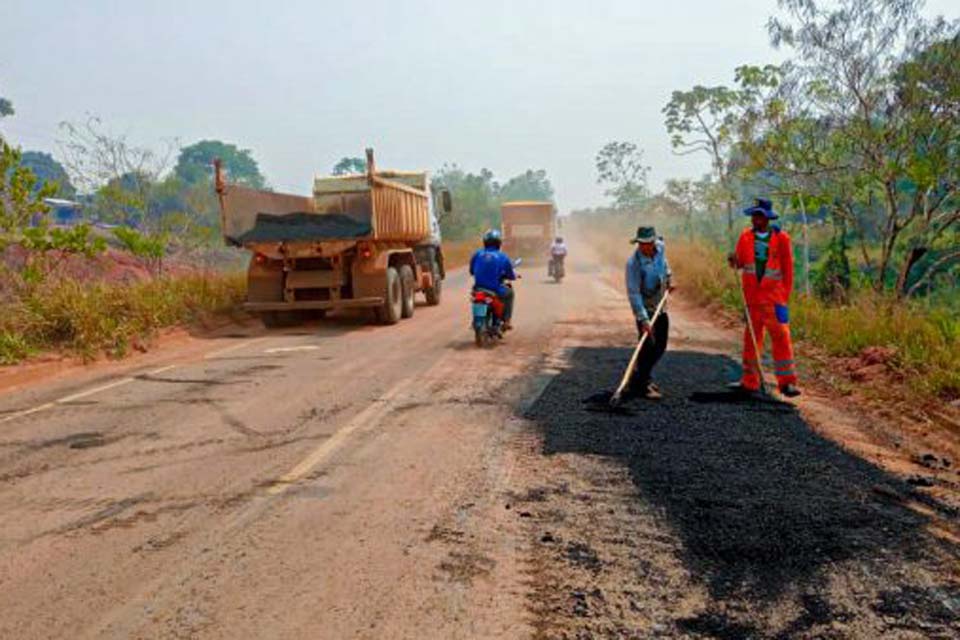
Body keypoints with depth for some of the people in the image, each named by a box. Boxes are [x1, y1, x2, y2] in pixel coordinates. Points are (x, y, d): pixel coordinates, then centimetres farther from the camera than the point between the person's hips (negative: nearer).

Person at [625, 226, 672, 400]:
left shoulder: (660, 247, -6)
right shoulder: (633, 263, -25)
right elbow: (634, 293, -28)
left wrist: (668, 278, 14)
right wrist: (643, 319, -34)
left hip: (661, 307, 7)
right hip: (645, 308, -7)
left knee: (660, 346, 13)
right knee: (648, 346, -12)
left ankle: (643, 377, 28)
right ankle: (640, 385, -3)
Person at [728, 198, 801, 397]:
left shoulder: (781, 238, -4)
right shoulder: (746, 236, 5)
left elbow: (788, 269, 0)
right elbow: (740, 262, 7)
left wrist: (786, 296, -2)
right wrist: (735, 261, -17)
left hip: (774, 296, -3)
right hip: (752, 297, 4)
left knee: (781, 336, -8)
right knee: (751, 338, 9)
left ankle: (787, 382, -2)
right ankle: (750, 381, 18)